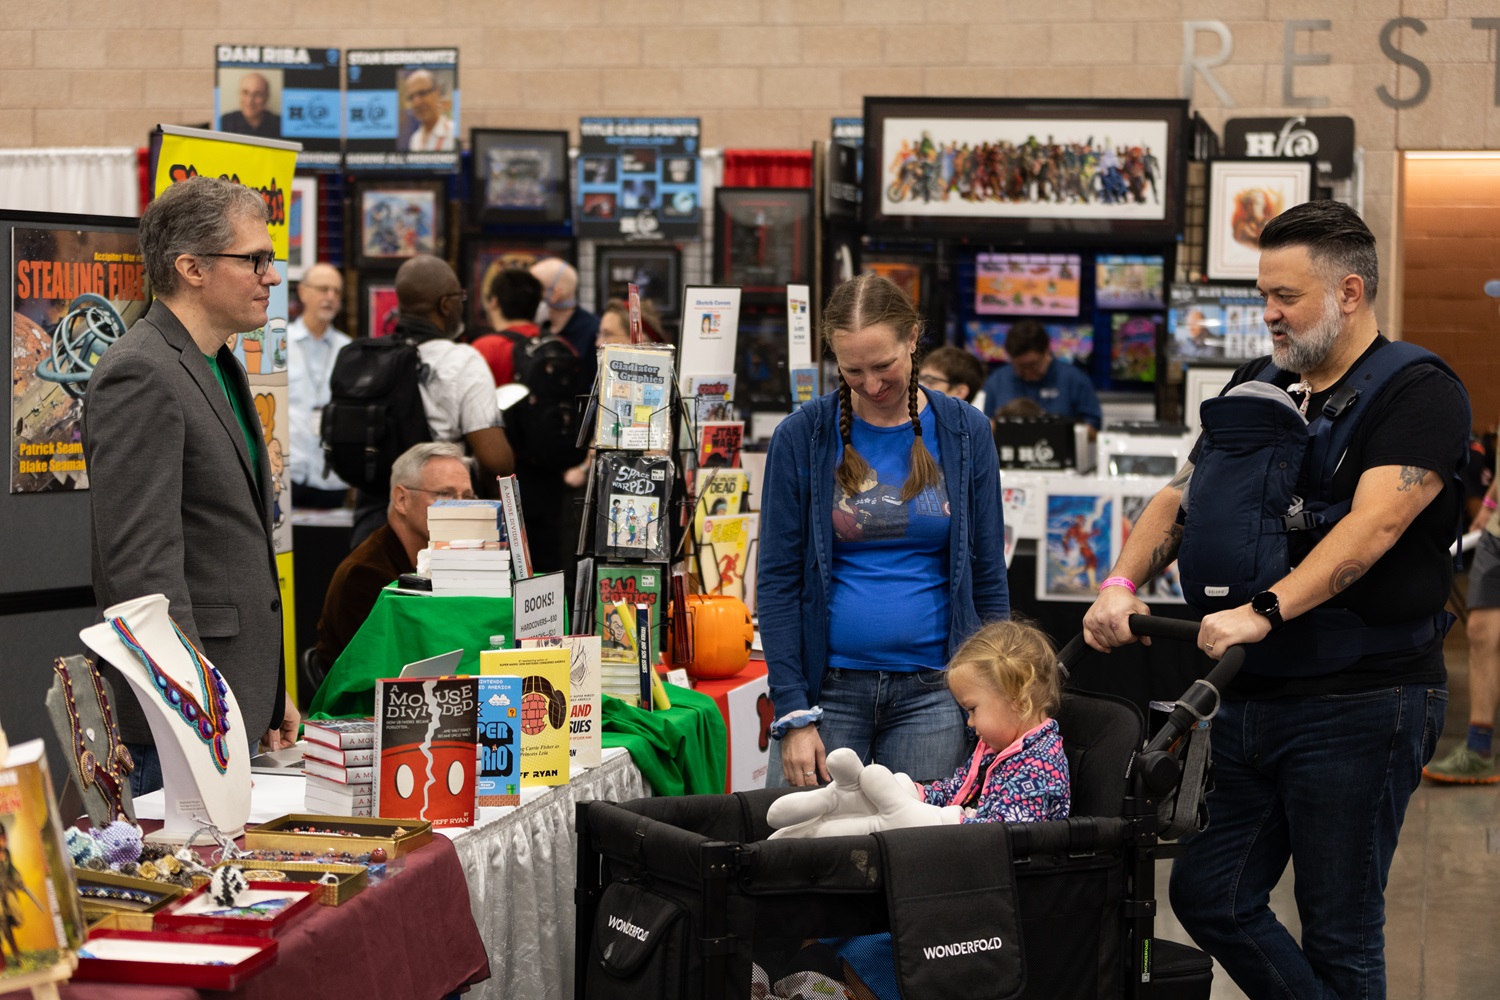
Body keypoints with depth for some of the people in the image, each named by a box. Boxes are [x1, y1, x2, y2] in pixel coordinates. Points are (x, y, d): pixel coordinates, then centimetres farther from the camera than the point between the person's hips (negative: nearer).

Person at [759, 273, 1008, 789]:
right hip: (828, 684, -1)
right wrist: (794, 715, -8)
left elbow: (988, 577, 8)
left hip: (931, 690, 1)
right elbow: (778, 581, -1)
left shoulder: (963, 433, 3)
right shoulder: (801, 437, -1)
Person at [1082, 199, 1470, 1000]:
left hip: (1358, 701, -7)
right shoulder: (1257, 387, 15)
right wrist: (1122, 584, -6)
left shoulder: (1420, 395, -9)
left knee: (1338, 932, 0)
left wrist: (1265, 612, -34)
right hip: (1252, 696, 7)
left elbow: (1371, 527, -22)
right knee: (1209, 896, 7)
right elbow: (1181, 498, 13)